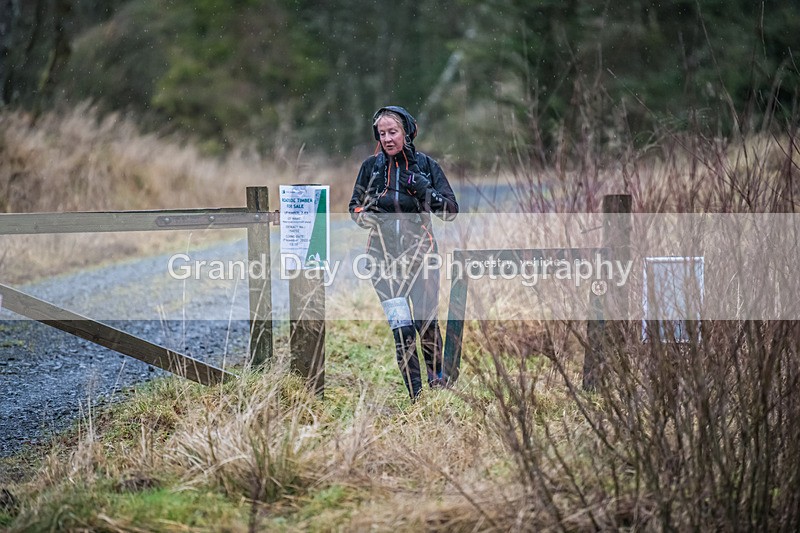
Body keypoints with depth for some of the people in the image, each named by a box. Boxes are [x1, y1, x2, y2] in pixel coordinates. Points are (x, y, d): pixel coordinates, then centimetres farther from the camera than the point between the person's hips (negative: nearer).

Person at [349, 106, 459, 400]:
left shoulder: (425, 165, 2)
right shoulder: (371, 166, 5)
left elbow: (451, 210, -1)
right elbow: (355, 206, 16)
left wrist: (422, 189, -16)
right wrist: (365, 216, -6)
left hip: (420, 252, 0)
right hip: (384, 253, 0)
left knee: (426, 322, -2)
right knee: (401, 328, -11)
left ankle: (438, 378, 26)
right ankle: (414, 395, -3)